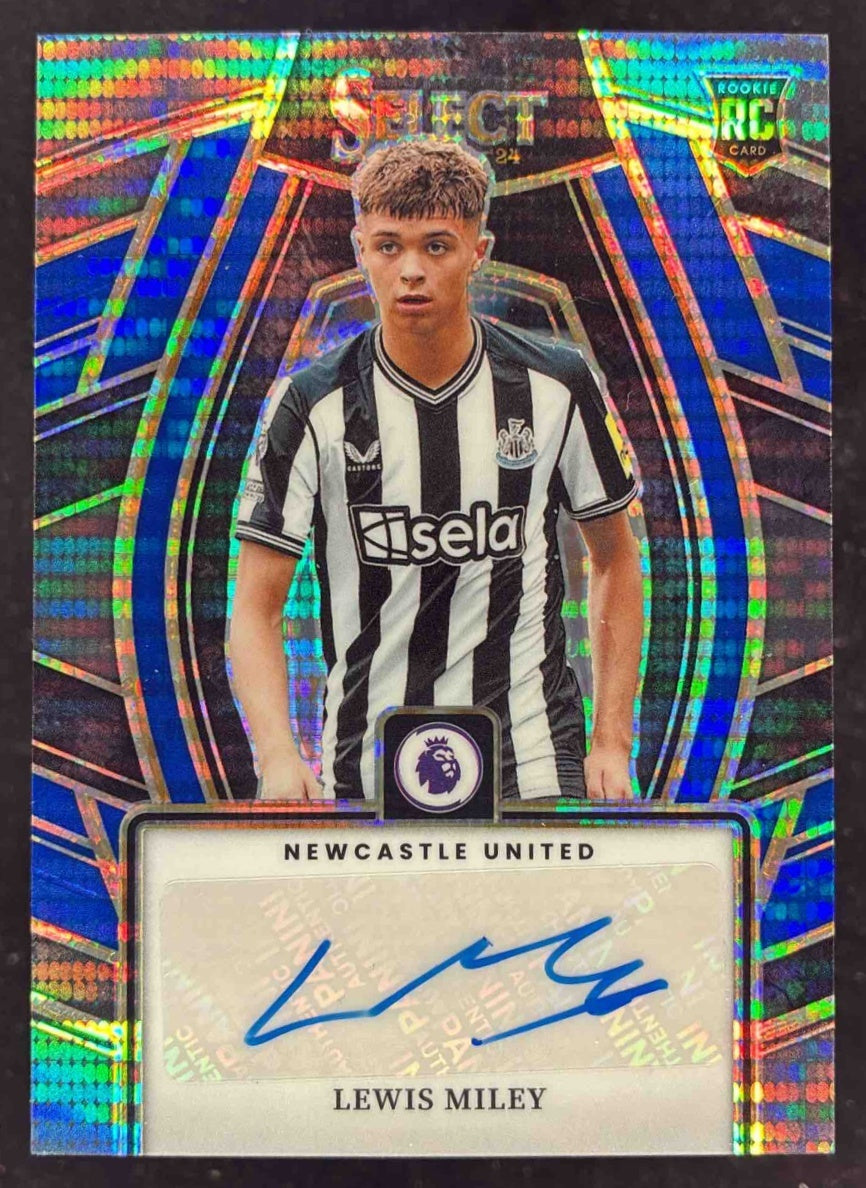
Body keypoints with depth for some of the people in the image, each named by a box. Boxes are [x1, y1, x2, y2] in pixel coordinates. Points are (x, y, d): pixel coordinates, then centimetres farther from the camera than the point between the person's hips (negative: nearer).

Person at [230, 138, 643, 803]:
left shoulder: (555, 384, -3)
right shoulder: (315, 406, -6)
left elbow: (615, 557, 9)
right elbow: (257, 607, -5)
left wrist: (612, 741, 3)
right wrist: (280, 758, -21)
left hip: (532, 760, 1)